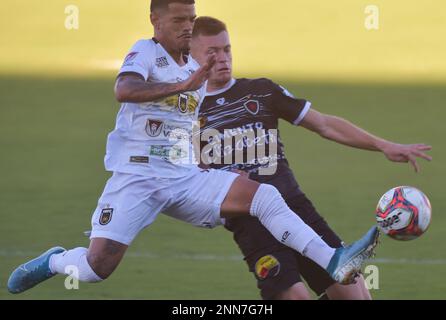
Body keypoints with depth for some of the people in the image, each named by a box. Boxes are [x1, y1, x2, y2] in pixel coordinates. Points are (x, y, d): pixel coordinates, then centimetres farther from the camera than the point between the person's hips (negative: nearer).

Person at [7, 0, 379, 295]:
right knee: (99, 265, -16)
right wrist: (183, 86, -36)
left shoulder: (197, 70, 17)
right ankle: (53, 262, 18)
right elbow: (123, 90, -28)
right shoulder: (146, 52, -4)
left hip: (186, 177, 6)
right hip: (138, 175, -6)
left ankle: (334, 263, -22)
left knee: (265, 195, -14)